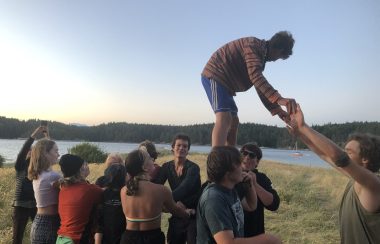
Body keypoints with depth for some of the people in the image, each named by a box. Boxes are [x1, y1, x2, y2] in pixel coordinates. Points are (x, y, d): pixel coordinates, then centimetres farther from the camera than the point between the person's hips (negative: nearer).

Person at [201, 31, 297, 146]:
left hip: (223, 80, 11)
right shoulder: (254, 45, -13)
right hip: (214, 75, -11)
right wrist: (279, 98, -38)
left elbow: (261, 87, 16)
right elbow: (255, 76, -30)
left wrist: (277, 109, 7)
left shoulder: (261, 55, 19)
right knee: (224, 118, -26)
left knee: (233, 120, 12)